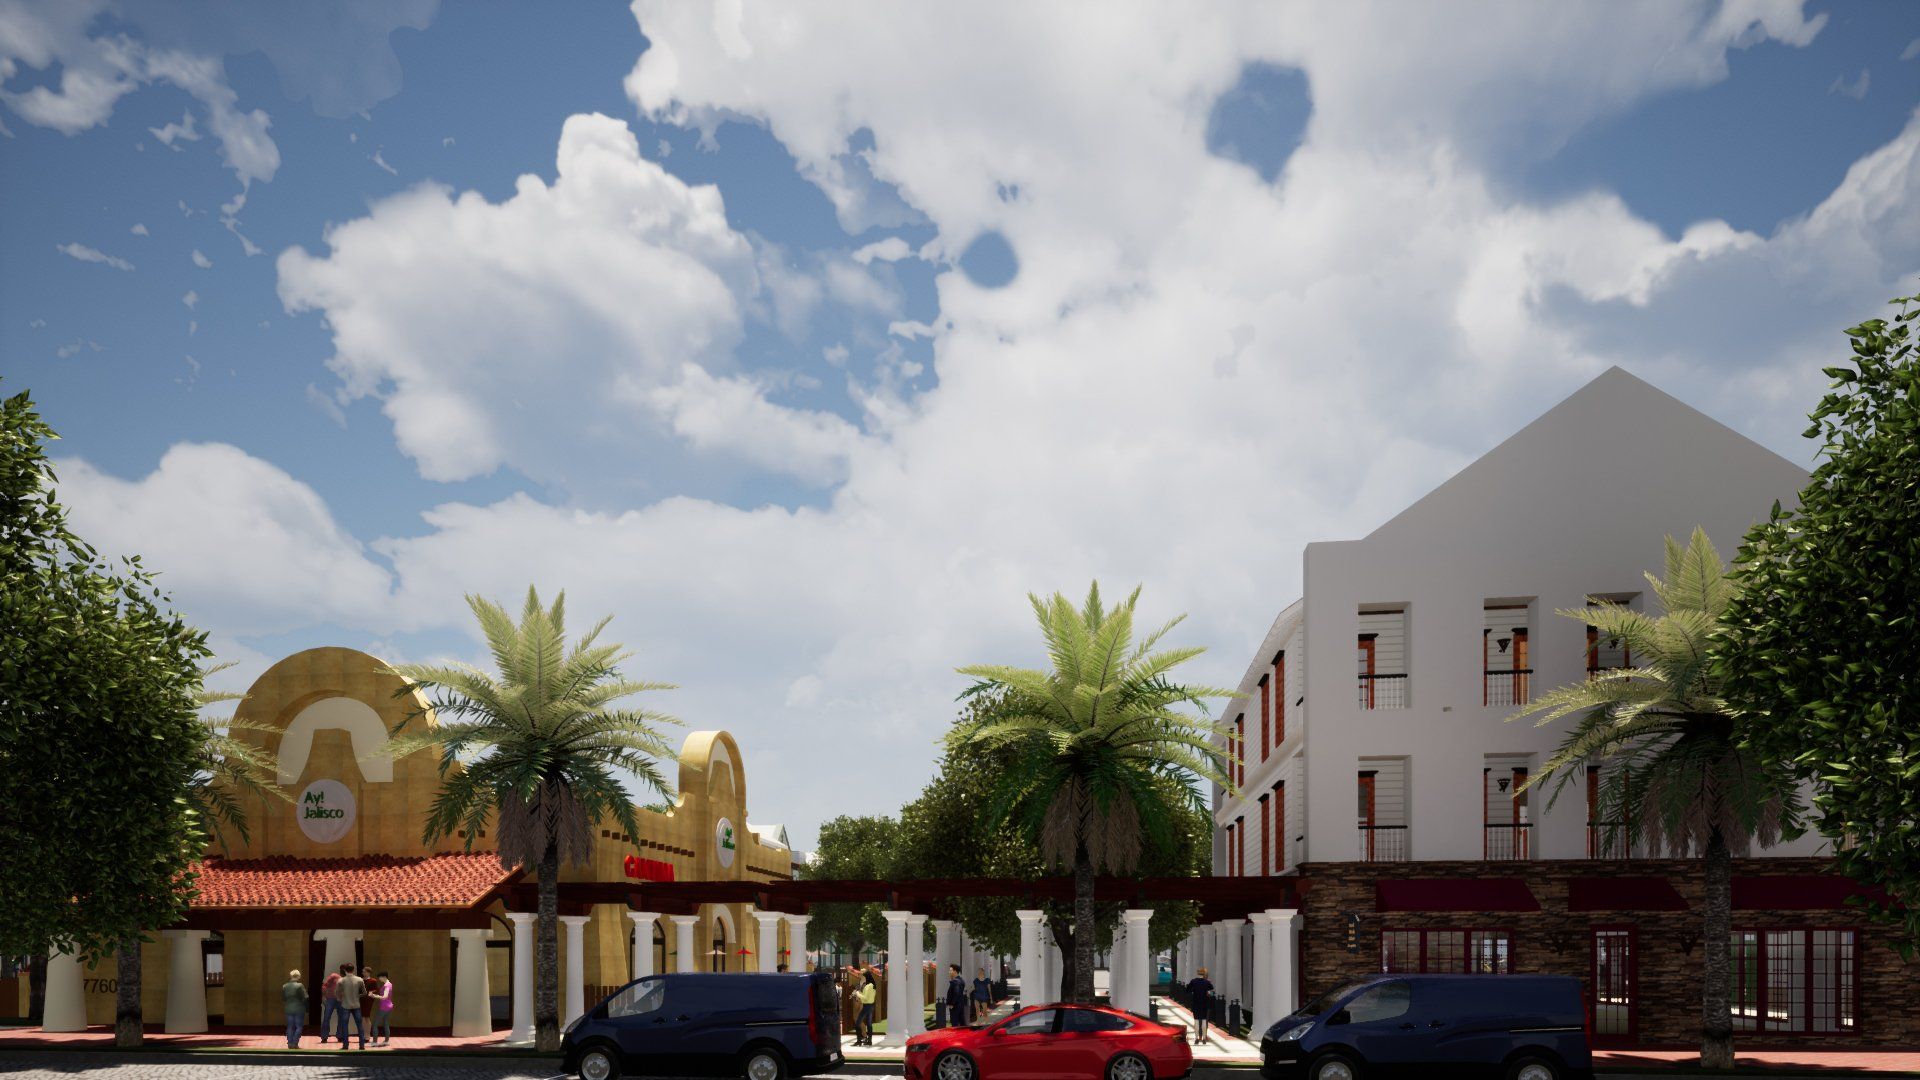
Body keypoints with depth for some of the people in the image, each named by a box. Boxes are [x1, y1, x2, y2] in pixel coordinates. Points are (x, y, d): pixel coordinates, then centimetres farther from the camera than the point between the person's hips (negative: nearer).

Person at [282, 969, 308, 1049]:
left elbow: (282, 998, 5)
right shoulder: (300, 986, -13)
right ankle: (295, 1043, -3)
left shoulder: (284, 986, 2)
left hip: (288, 1009, 4)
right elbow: (305, 997, -13)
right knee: (299, 1027, 4)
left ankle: (290, 1043, 11)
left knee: (290, 1027, 13)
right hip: (299, 1009, -4)